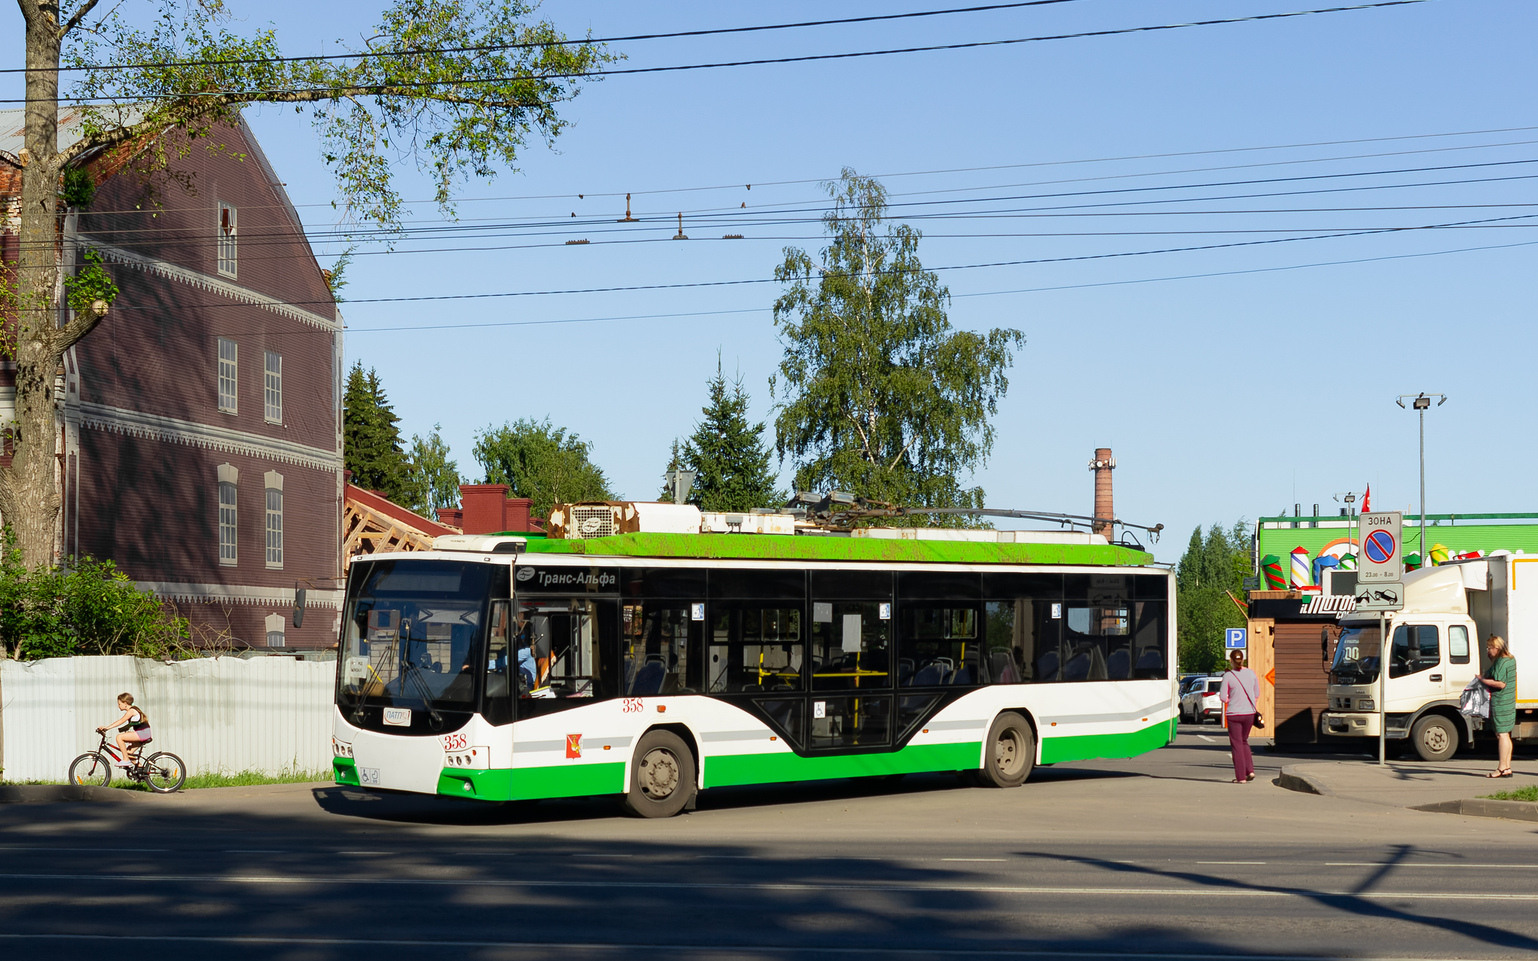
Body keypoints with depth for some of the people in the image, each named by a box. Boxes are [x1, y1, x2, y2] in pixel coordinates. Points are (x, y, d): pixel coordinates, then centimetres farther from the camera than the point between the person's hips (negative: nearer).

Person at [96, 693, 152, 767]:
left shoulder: (131, 711, -10)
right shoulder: (132, 711, 20)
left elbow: (121, 721, -19)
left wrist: (107, 727, -23)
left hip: (142, 733, -10)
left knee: (119, 737, -17)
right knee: (128, 754, 16)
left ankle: (126, 760, -16)